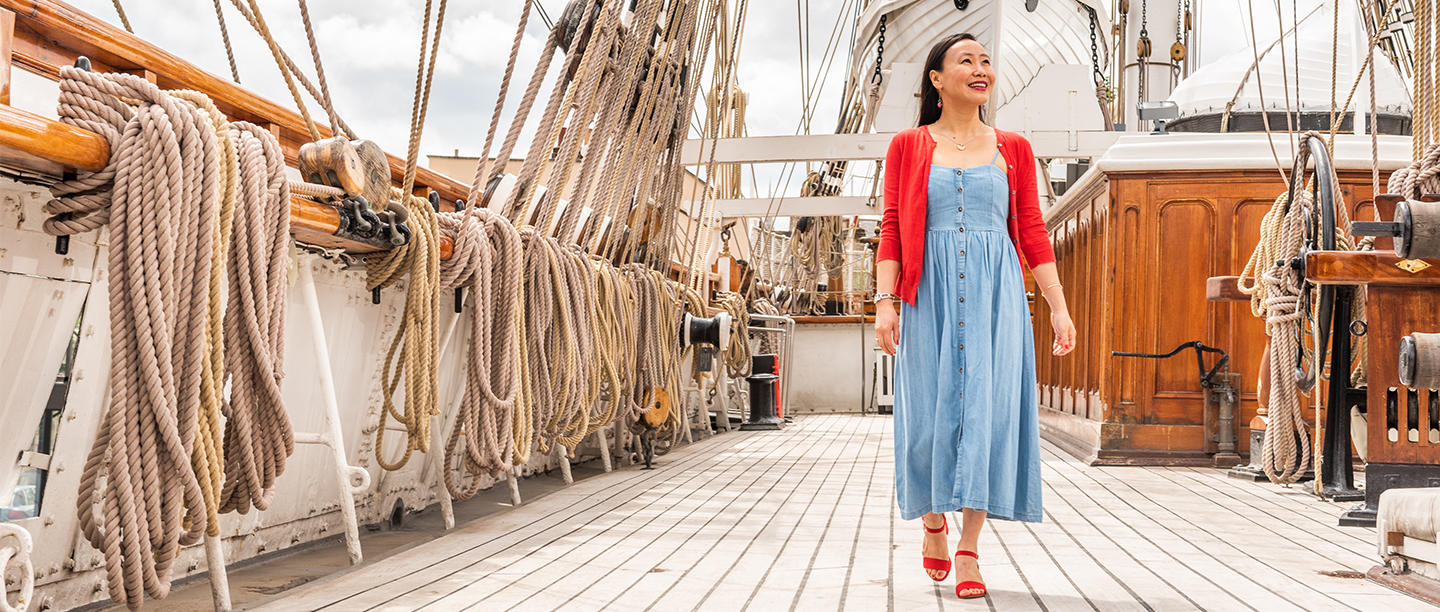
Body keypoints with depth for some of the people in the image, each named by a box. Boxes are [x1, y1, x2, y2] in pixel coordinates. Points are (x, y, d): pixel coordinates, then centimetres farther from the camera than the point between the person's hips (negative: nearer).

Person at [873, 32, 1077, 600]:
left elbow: (1032, 232, 8)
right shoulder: (908, 147, 7)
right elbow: (892, 229, 2)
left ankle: (969, 551, 3)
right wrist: (884, 302, -9)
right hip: (930, 293, -1)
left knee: (987, 409, -5)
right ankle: (933, 522, 28)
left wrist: (1059, 307, 3)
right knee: (930, 414, 1)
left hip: (996, 293, 1)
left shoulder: (1013, 148, 11)